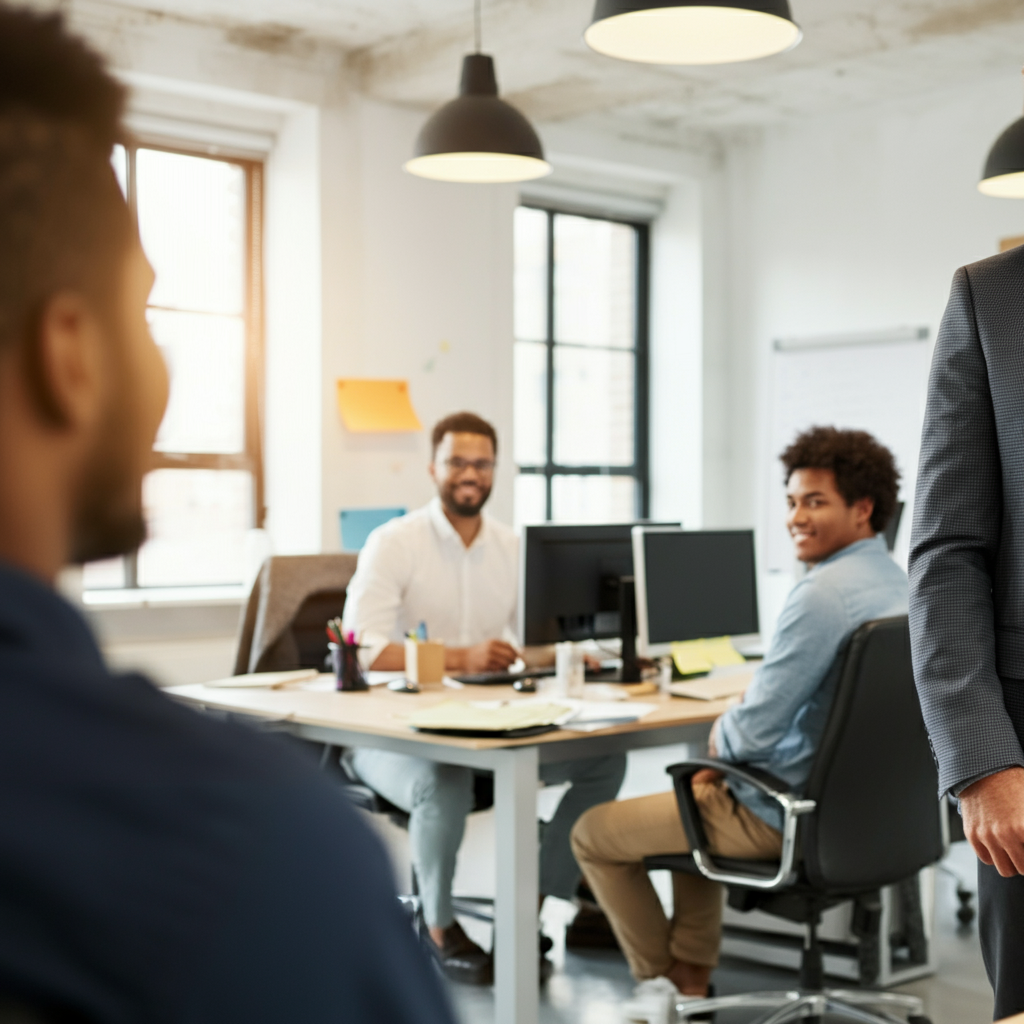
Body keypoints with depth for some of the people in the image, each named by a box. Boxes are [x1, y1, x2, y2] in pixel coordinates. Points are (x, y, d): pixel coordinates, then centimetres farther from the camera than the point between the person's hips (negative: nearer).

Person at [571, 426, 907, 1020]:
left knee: (594, 833, 6)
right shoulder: (899, 582, 5)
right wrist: (728, 760, 10)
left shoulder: (824, 593, -26)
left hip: (792, 817, -10)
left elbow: (755, 730, -26)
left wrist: (719, 739, -2)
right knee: (699, 796, 35)